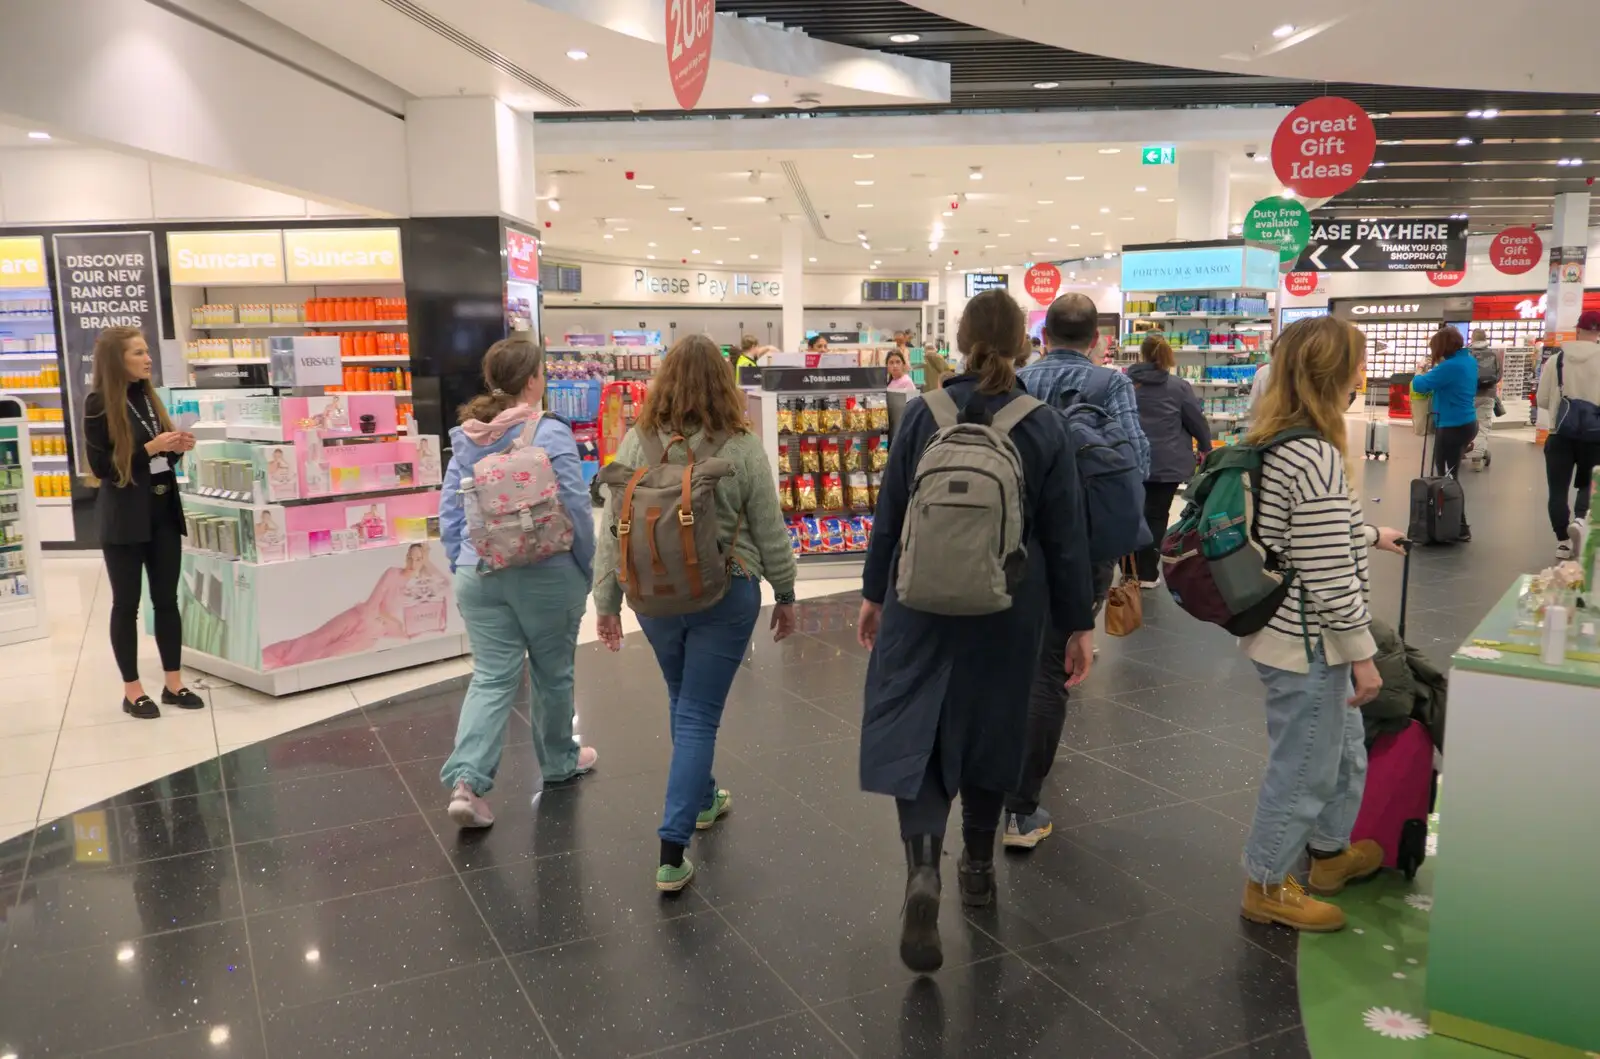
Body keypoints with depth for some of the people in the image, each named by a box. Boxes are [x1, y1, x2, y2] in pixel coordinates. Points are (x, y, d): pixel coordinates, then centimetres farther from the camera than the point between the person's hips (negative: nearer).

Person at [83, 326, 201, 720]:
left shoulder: (149, 396, 9)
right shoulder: (99, 403, -10)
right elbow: (100, 466, -14)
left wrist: (176, 448, -3)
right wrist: (150, 448, -20)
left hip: (164, 512, 6)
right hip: (124, 518, -6)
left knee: (167, 599, 9)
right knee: (126, 603, 5)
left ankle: (173, 683, 18)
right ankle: (131, 690, 15)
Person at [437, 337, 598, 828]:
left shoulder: (466, 436, 4)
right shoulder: (551, 434, -12)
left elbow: (449, 512, 7)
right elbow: (576, 509, -11)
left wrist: (463, 567, 17)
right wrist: (587, 571, 1)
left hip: (479, 574, 4)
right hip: (546, 574, -4)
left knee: (492, 677, 5)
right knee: (552, 673, 14)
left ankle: (466, 780, -9)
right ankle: (558, 761, 33)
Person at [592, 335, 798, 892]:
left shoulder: (636, 442, -5)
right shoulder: (743, 447, -10)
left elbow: (613, 531, -3)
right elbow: (770, 531, -4)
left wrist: (607, 602, 6)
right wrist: (786, 595, 9)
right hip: (725, 594, -3)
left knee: (683, 699, 24)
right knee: (699, 713, 3)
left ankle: (702, 798, 44)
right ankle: (672, 852, 2)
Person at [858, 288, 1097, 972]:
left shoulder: (923, 413, -5)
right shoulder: (1044, 426, -6)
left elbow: (890, 512, -1)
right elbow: (1064, 535, -4)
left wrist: (875, 593, 11)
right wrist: (1078, 624, 4)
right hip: (1007, 607, 1)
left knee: (911, 728, 2)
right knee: (990, 726, 17)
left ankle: (922, 870, -18)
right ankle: (978, 863, 33)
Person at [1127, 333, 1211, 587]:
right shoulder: (1178, 386, -6)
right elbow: (1197, 420, 2)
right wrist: (1206, 448, 21)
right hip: (1166, 463, -2)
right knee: (1156, 515, 3)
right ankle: (1147, 574, 7)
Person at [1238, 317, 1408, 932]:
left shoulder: (1276, 443, 6)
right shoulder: (1316, 456, -25)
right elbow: (1328, 576, -24)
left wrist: (1369, 535, 37)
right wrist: (1363, 655, -14)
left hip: (1290, 633, 10)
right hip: (1307, 645, -10)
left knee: (1345, 750, 26)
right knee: (1303, 768, 7)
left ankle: (1331, 853, 46)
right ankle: (1267, 886, 24)